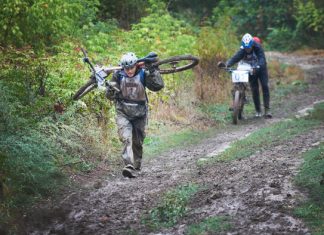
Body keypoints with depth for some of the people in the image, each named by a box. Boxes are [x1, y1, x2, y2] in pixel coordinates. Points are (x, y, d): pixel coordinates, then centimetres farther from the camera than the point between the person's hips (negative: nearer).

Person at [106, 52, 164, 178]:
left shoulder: (143, 74, -11)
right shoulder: (118, 75, -10)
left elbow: (159, 86, -22)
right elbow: (110, 95, -9)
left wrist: (152, 69, -30)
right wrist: (113, 83, -28)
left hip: (139, 113, 1)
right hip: (123, 113, -1)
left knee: (137, 143, 11)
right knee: (126, 138, -23)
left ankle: (136, 168, 28)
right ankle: (129, 166, -35)